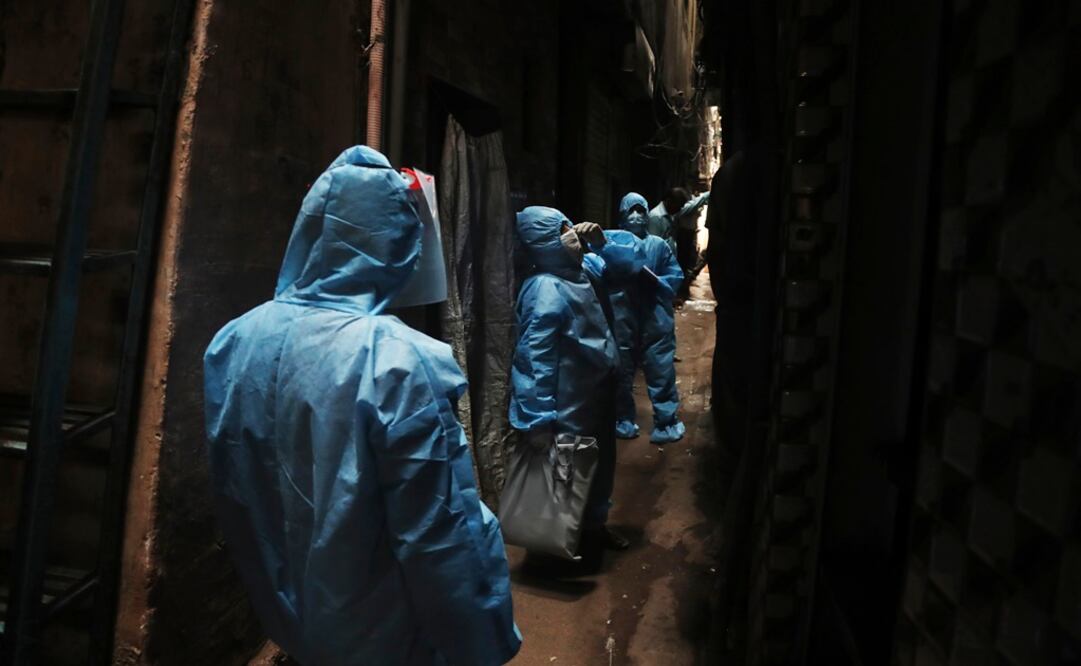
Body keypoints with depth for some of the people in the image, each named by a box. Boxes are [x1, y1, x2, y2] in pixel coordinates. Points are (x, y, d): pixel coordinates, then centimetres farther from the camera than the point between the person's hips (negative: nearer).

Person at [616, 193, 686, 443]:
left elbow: (675, 278, 2)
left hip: (655, 320, 0)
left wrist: (654, 280, -14)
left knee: (661, 372, 4)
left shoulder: (658, 245, 2)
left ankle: (666, 423, 16)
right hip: (623, 320, 0)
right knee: (621, 372, 12)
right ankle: (623, 420, 28)